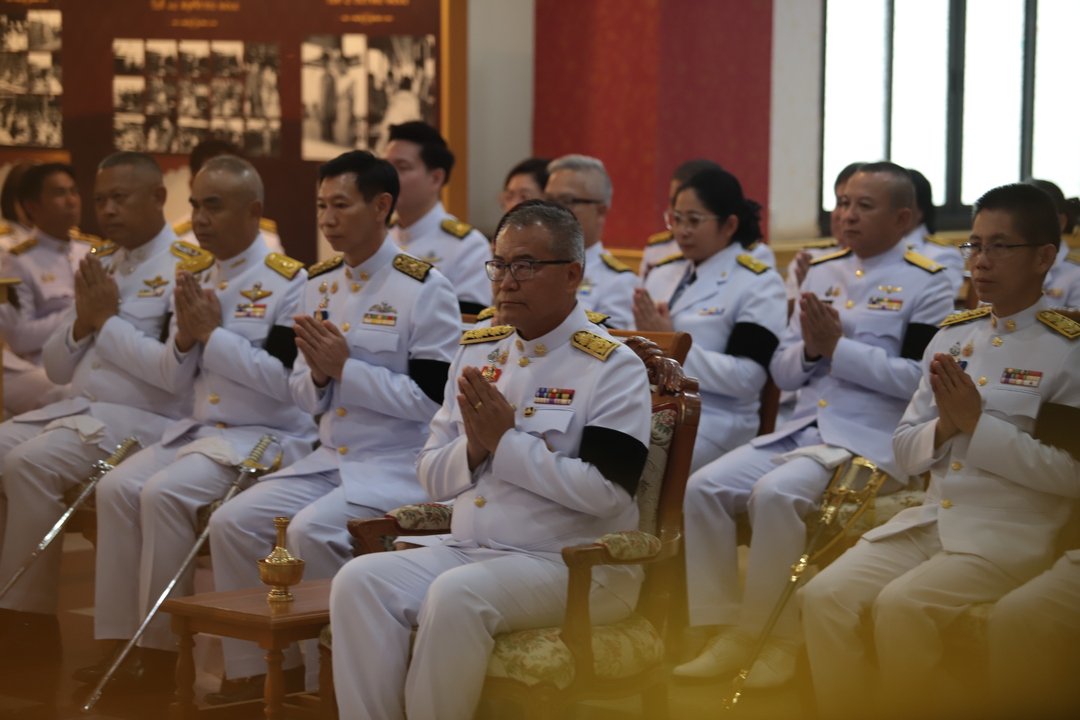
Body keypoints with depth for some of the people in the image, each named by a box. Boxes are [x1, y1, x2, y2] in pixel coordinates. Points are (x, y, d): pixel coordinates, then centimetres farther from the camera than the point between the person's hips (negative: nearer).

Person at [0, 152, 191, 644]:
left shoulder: (186, 268, -7)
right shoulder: (99, 264, 17)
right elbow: (57, 369, 19)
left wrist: (107, 319, -11)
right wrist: (83, 321, -2)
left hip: (145, 420, -8)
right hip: (81, 409, 8)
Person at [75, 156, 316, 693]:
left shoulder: (289, 282, -11)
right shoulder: (200, 282, 12)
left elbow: (285, 380, -20)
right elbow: (175, 381, 17)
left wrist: (212, 332, -14)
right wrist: (185, 337, -5)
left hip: (269, 436, -8)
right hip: (202, 428, 8)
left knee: (165, 493, -26)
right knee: (117, 488, -12)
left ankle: (162, 651, -16)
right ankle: (122, 642, -8)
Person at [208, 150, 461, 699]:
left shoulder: (424, 288, -8)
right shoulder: (320, 283, 13)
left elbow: (431, 397, -15)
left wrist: (344, 367, -16)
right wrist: (317, 374, -7)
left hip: (401, 467, -7)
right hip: (330, 460, 7)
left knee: (311, 531, -29)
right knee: (233, 522, -11)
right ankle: (252, 671, -1)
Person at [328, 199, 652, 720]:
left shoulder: (611, 366, -4)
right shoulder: (476, 350, 16)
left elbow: (604, 491, -17)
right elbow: (432, 476, 16)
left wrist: (506, 442, -13)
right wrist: (473, 448, -6)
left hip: (577, 566, -6)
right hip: (470, 553, 6)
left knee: (457, 594, -34)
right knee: (360, 580, -19)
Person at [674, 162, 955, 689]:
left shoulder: (925, 284, 0)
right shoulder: (822, 272, 20)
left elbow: (918, 378, -12)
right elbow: (782, 371, 20)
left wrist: (838, 347, -13)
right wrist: (810, 349, -3)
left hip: (872, 442, -7)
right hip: (802, 429, 7)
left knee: (776, 493, -32)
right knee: (704, 487, -15)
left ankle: (777, 639, -19)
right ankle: (725, 632, -9)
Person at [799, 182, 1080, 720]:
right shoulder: (952, 336, 15)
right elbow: (904, 451, 15)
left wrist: (976, 422, -15)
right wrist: (944, 426, -7)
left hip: (1012, 534, -6)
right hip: (929, 519, 6)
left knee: (902, 605, -29)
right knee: (824, 597, -18)